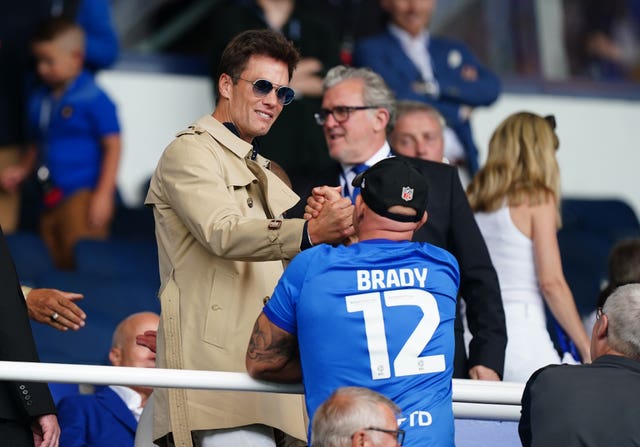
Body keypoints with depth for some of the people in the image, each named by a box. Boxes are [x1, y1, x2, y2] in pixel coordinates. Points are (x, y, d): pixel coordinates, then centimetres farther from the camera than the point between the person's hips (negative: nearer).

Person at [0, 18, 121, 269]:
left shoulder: (93, 99, -9)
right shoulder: (39, 101, 13)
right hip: (51, 199, 8)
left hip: (83, 194, -8)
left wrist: (103, 194, -14)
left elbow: (112, 146, -9)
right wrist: (22, 171, 9)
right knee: (55, 265, 9)